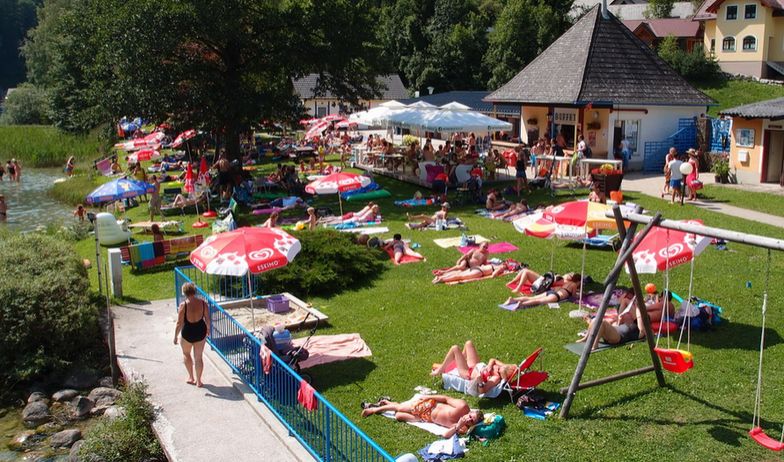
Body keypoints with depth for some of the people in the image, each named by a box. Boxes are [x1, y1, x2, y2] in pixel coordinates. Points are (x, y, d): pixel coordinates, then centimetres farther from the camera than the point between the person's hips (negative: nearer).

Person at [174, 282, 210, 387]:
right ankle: (198, 381, 24)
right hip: (201, 332, 2)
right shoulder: (203, 303, -11)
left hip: (187, 333, -2)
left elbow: (179, 323, -16)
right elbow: (207, 319, -1)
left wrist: (176, 336, -3)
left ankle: (191, 377, 31)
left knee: (186, 353, 26)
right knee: (198, 357, 15)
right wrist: (208, 329, 17)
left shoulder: (183, 305, -20)